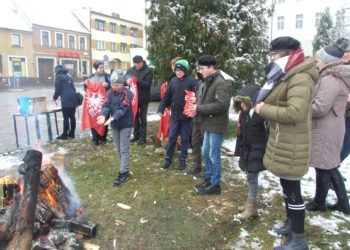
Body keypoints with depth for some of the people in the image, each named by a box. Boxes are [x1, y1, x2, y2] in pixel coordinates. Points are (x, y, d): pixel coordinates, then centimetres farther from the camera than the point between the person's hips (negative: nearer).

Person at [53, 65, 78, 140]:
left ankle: (65, 134, 2)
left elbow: (58, 89, -1)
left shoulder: (58, 76, 4)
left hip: (66, 100, -7)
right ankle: (72, 133, 16)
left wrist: (55, 98, 14)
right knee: (72, 116, 10)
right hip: (73, 98, 7)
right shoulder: (68, 77, 25)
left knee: (66, 117, -3)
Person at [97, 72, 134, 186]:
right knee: (118, 149, 13)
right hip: (114, 125, 6)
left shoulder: (127, 93, -13)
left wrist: (112, 118, -38)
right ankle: (124, 169, 27)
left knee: (124, 149, -5)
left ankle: (123, 173, -2)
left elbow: (123, 108, -24)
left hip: (125, 124, -6)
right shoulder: (110, 93, 4)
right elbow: (106, 106, -7)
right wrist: (103, 115, -28)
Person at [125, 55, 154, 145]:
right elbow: (125, 77, -5)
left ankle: (142, 138, 11)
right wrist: (127, 80, -28)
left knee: (142, 118, 3)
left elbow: (147, 84, -18)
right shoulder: (131, 70, 3)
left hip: (143, 99, -5)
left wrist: (136, 81, -30)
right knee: (135, 117, 15)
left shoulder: (148, 71, -11)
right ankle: (136, 135, 28)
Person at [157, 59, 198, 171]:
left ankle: (182, 160, 23)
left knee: (185, 138, 9)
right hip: (174, 114, 3)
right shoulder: (173, 80, 5)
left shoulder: (191, 81, -8)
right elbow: (166, 96, 8)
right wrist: (161, 109, 1)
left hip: (186, 115, -3)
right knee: (171, 137, 9)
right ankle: (168, 159, 22)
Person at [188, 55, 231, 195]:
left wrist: (199, 109, -20)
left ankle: (215, 185, 15)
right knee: (206, 153, 17)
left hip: (216, 125, -9)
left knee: (214, 155, 1)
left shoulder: (220, 83, -17)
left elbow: (221, 105, -25)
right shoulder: (209, 82, 13)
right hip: (209, 124, 9)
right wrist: (196, 105, -2)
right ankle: (209, 179, 32)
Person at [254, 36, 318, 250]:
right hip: (282, 141, 10)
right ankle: (291, 223, 38)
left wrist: (264, 109, -19)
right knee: (286, 185, 21)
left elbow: (295, 112, -30)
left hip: (291, 145, -10)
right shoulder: (286, 76, 15)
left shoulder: (300, 78, -19)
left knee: (293, 189, -1)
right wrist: (264, 105, 3)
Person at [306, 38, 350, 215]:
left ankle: (319, 202, 23)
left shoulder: (330, 80, -20)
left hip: (325, 131, -10)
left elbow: (319, 108, -24)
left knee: (323, 167, 5)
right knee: (330, 166, 18)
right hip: (331, 128, 10)